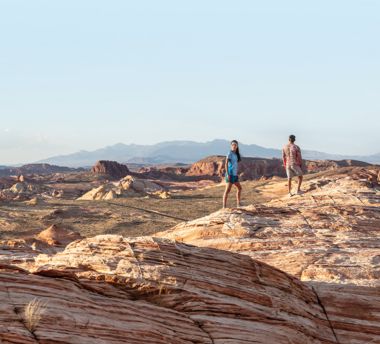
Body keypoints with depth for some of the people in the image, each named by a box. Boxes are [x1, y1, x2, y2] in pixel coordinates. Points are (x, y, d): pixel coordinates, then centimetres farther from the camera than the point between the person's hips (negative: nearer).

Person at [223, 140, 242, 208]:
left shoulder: (236, 154, 13)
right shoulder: (230, 154, -10)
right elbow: (226, 164, -15)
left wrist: (237, 174, 17)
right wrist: (227, 174, -20)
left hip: (235, 175, 9)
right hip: (230, 174, -9)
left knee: (239, 188, 17)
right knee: (228, 190, -11)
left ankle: (239, 204, 28)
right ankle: (224, 206, -12)